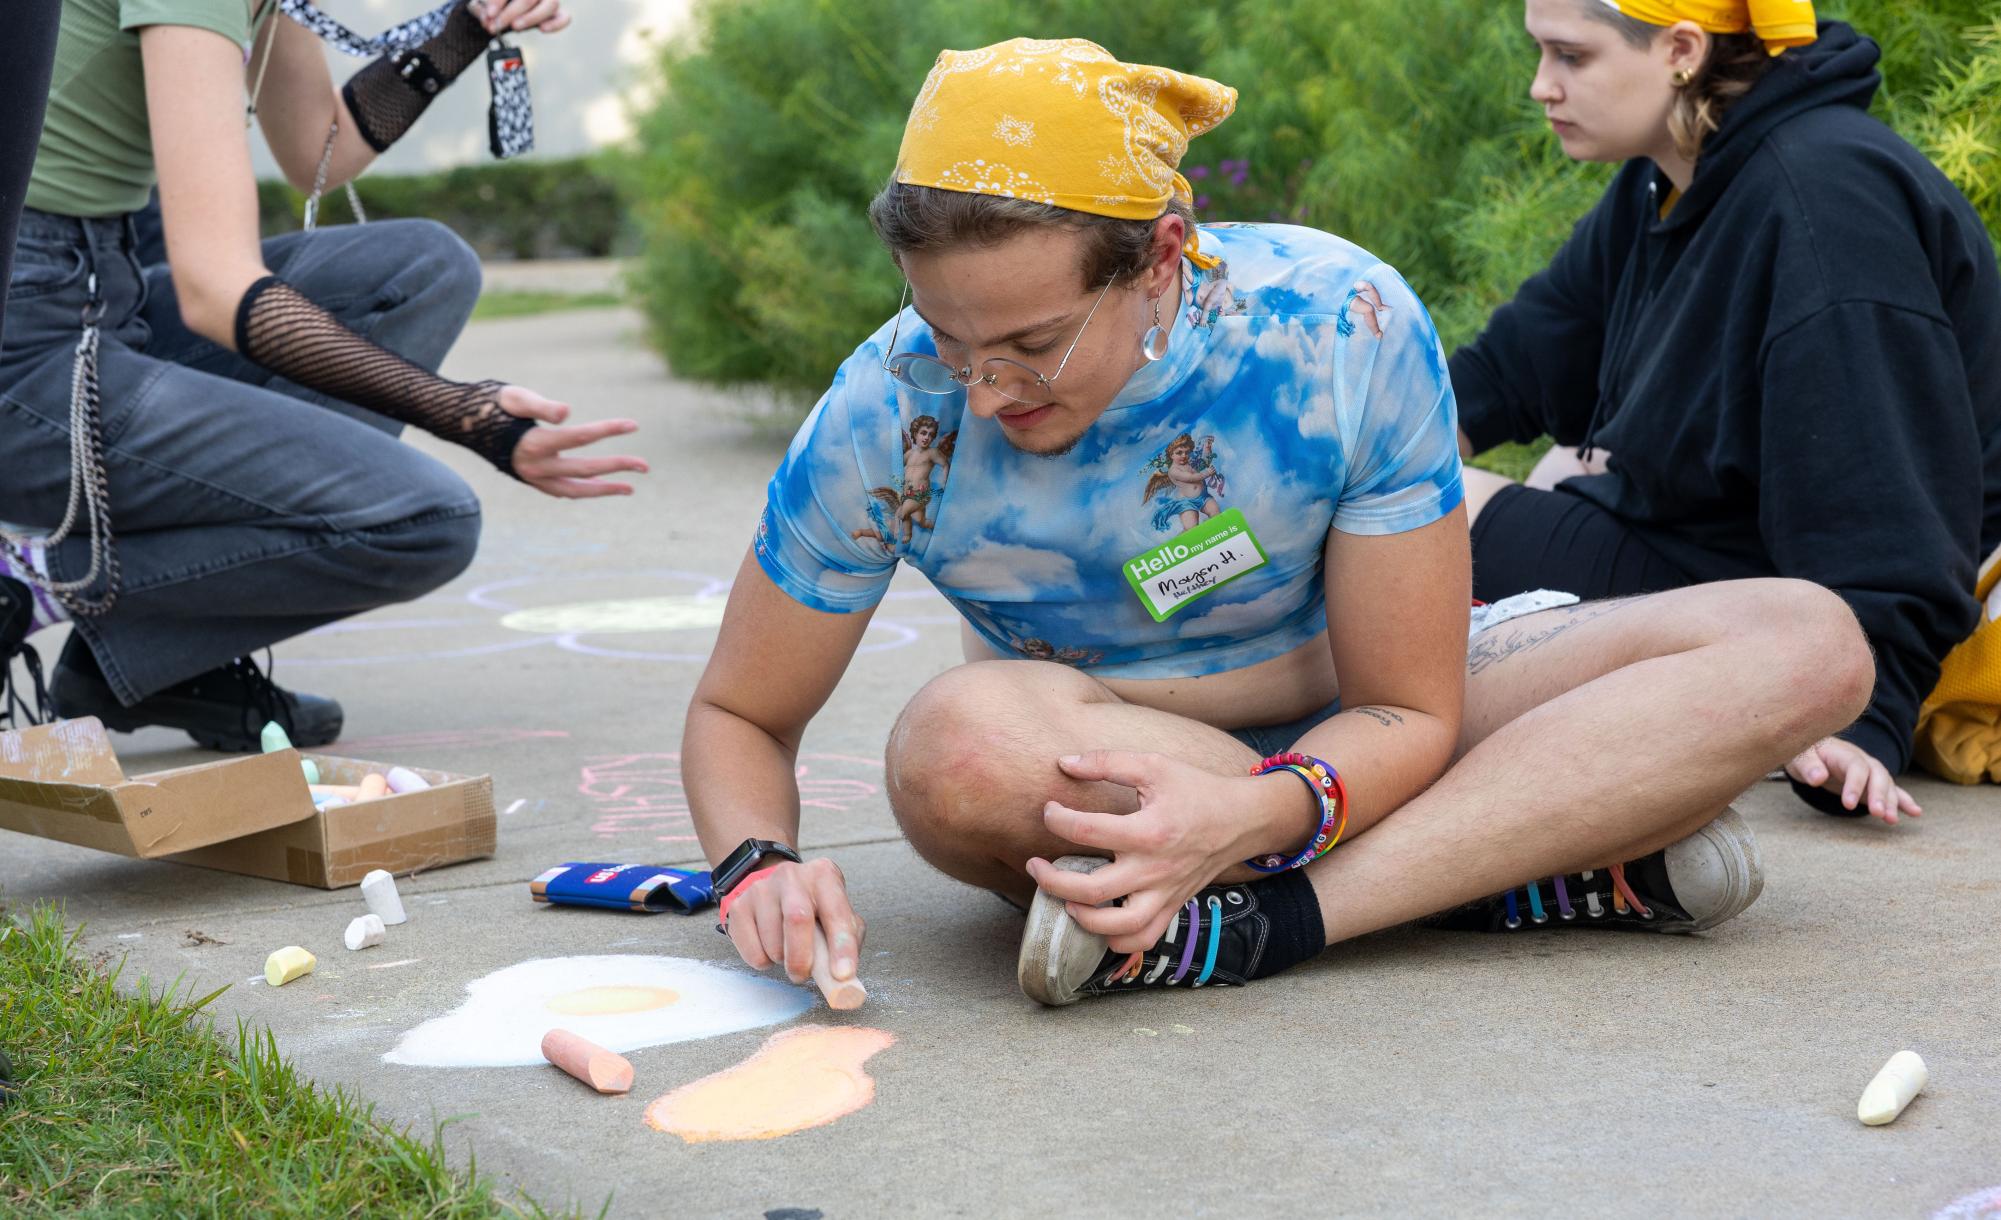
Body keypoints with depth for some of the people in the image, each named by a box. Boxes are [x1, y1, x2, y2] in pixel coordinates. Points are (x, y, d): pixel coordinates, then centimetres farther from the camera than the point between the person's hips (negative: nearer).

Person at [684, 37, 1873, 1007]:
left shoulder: (1344, 328, -24)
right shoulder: (891, 416, -21)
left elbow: (1405, 712, -18)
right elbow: (740, 714, -8)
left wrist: (1255, 814, -40)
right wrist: (760, 864, -31)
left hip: (1346, 727, 1)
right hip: (1103, 764, -1)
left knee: (1809, 643, -19)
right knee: (957, 744, -40)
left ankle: (1253, 925, -33)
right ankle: (1589, 842, -25)